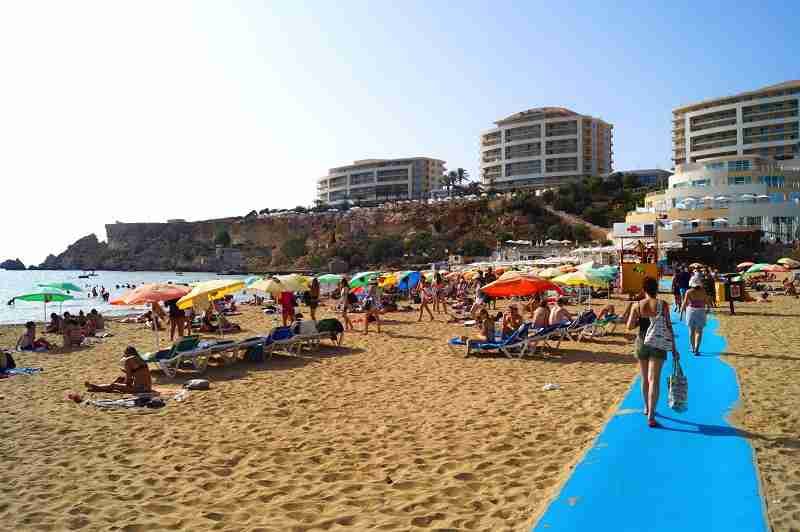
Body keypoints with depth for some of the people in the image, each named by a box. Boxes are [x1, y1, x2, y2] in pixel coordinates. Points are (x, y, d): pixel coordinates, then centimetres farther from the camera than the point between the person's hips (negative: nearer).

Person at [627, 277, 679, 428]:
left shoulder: (637, 306, -3)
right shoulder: (663, 305, -7)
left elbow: (630, 326, -7)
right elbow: (668, 327, -6)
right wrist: (674, 349, -1)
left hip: (641, 342, 2)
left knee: (645, 378, 19)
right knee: (654, 380, -5)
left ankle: (647, 407, 37)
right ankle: (650, 416, -12)